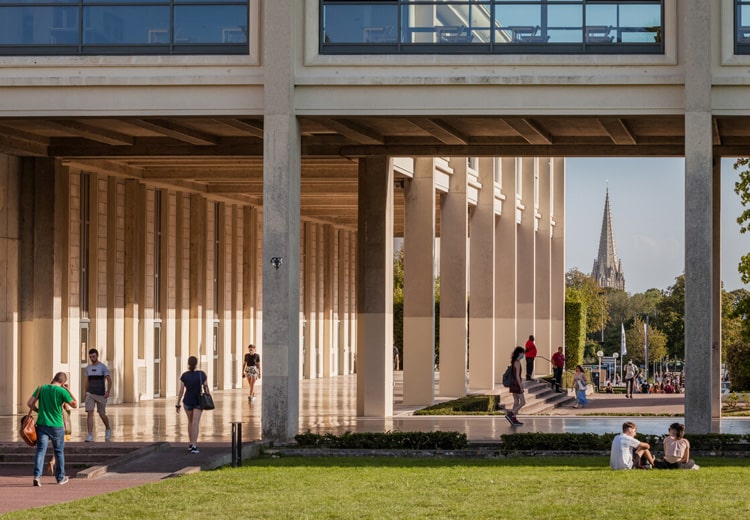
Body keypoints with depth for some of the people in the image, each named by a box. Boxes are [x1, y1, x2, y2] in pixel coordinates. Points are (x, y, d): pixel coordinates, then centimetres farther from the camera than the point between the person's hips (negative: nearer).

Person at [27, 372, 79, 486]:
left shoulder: (41, 388, 1)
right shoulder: (61, 391, -11)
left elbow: (30, 403, 0)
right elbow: (75, 405, -3)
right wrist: (68, 391, 3)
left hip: (42, 424, 2)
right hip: (56, 426, -2)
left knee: (40, 450, -2)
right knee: (59, 452, 14)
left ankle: (37, 476, -20)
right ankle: (60, 478, 27)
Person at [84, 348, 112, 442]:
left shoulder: (103, 367, -5)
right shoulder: (88, 368, 8)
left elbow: (109, 380, -7)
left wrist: (108, 391, -16)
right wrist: (86, 392, 17)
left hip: (101, 394, -3)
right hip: (90, 394, 3)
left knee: (102, 414, 5)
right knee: (89, 413, -11)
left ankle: (108, 429, 35)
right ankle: (89, 436, -13)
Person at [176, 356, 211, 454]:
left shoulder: (184, 376, -12)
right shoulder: (202, 374, -12)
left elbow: (181, 391, -10)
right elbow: (206, 388, -7)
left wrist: (177, 405, -1)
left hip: (187, 402, 1)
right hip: (198, 402, -1)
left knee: (190, 421, 22)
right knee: (195, 423, -5)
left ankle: (191, 444, 26)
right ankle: (194, 447, -17)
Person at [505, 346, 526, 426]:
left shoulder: (514, 362, 10)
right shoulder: (517, 363, -17)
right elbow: (517, 376, -20)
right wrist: (521, 387, -18)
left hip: (513, 384, 9)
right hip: (516, 384, -9)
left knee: (516, 402, 12)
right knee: (523, 402, -3)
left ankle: (514, 420, 11)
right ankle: (510, 415, -10)